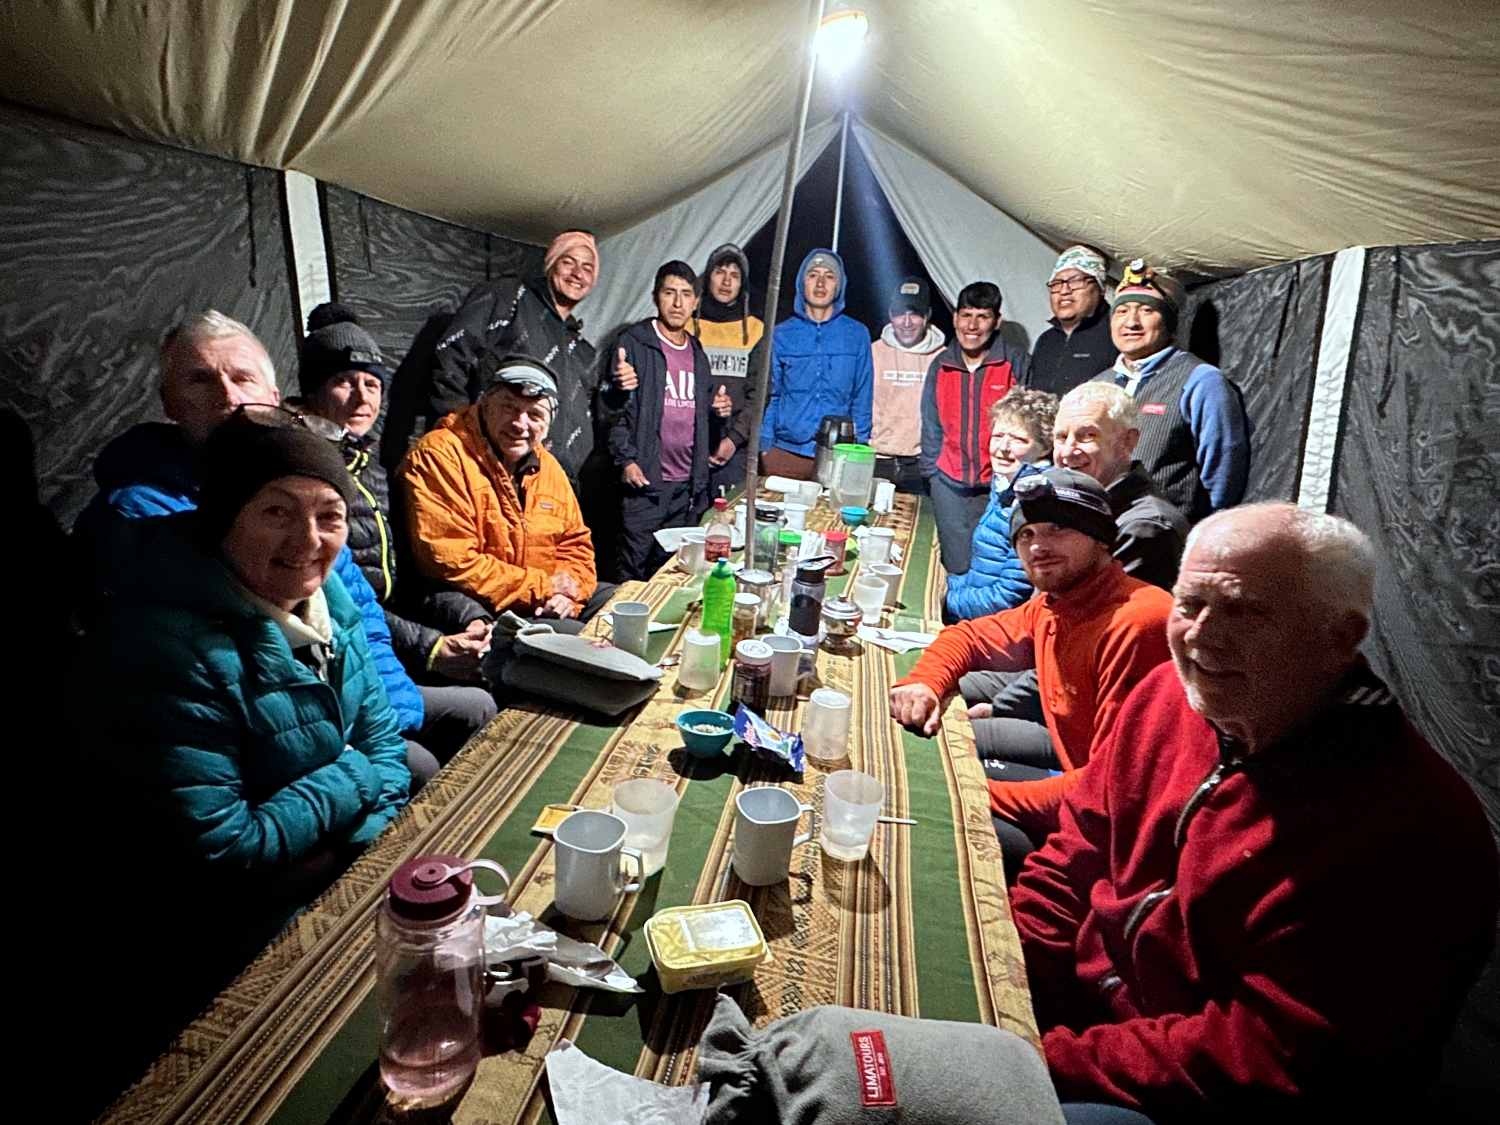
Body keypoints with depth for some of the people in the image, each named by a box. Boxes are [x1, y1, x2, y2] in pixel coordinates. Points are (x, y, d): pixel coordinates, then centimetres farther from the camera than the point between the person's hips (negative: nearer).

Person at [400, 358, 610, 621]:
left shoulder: (547, 466, 12)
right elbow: (450, 562, -20)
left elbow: (576, 544, 17)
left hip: (548, 602, 8)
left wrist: (569, 591, -6)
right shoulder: (440, 455, -12)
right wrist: (541, 587, -15)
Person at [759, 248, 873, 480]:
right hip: (785, 453, 0)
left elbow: (863, 398, 7)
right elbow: (769, 396, 8)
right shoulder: (781, 335, 6)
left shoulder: (857, 335, 6)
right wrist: (764, 447, 1)